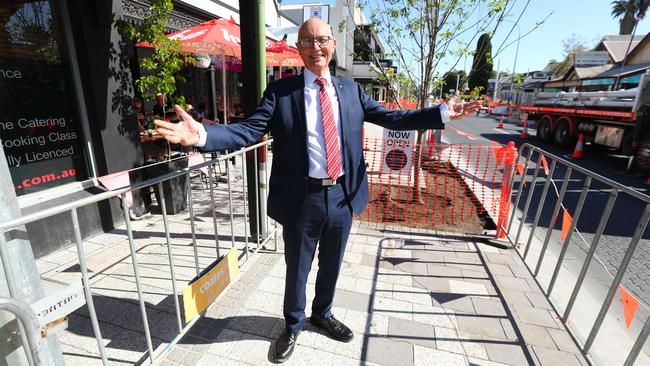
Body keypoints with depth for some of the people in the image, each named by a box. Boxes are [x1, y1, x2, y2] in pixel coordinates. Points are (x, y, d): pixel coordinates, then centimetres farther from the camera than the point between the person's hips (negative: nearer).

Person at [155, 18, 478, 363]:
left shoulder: (351, 89, 7)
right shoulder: (280, 90, -4)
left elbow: (390, 118, 7)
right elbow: (249, 130, -12)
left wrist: (443, 113, 2)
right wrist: (202, 134, -29)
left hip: (342, 195, 4)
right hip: (303, 198, -3)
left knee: (331, 265, 22)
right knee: (297, 269, 16)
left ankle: (322, 314, 52)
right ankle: (292, 325, 46)